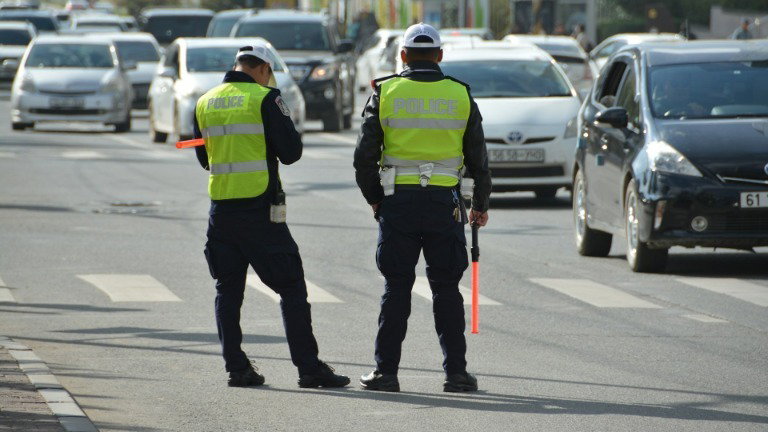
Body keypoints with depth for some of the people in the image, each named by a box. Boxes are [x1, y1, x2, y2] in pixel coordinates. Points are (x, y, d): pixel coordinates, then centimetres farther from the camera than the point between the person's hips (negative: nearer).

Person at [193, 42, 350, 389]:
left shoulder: (205, 104, 10)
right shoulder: (265, 99, -7)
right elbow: (291, 151, -9)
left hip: (221, 208, 5)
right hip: (260, 208, -5)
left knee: (228, 289, 13)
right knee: (291, 288, 0)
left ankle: (236, 367, 8)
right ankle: (308, 368, -3)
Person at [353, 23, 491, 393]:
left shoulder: (385, 94, 1)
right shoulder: (460, 96, 4)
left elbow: (365, 157, 0)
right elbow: (478, 158, 8)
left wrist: (373, 198, 15)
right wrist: (480, 205, 20)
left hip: (398, 202, -1)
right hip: (444, 203, 1)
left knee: (396, 288, 5)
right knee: (446, 289, 7)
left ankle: (386, 371, 4)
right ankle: (456, 372, 5)